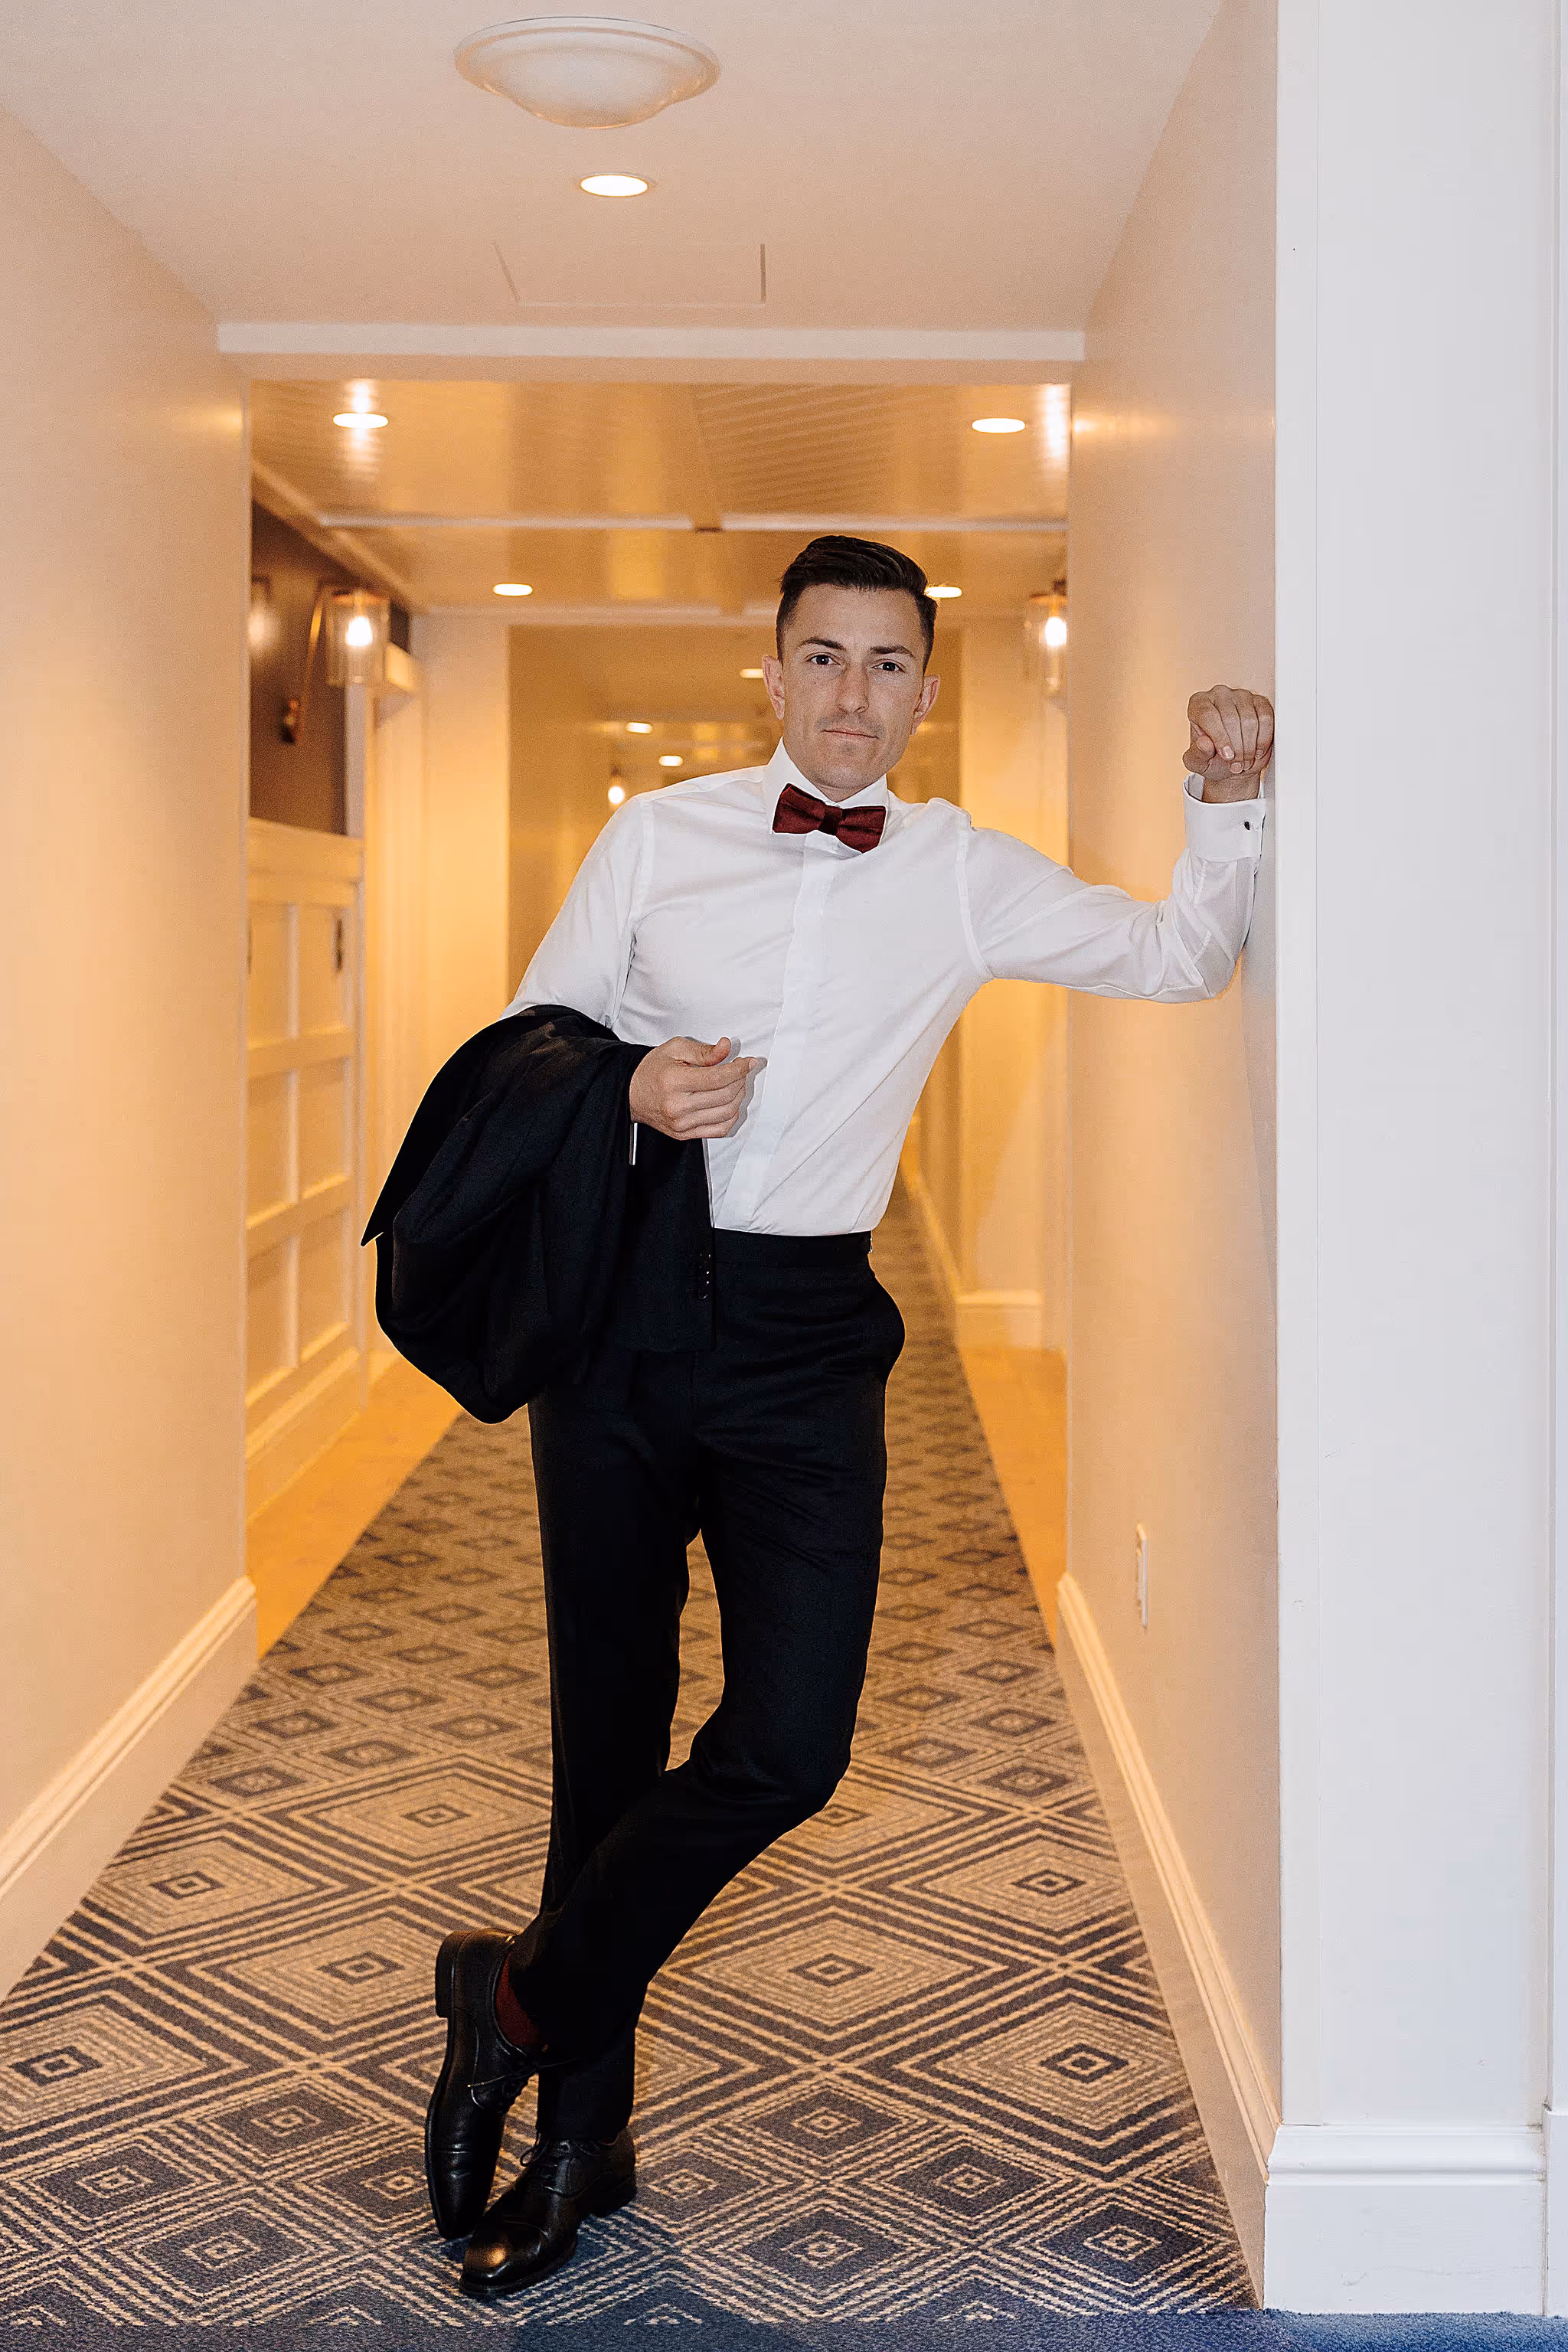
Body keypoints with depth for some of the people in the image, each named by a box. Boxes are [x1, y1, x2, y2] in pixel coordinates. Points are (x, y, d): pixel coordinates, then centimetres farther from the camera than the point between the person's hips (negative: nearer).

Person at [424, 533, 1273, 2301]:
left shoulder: (967, 879, 5)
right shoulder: (659, 837, 4)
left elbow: (1179, 959, 11)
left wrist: (1227, 798, -3)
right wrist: (626, 1091, -11)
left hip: (805, 1337, 0)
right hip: (619, 1303, 0)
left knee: (790, 1743, -12)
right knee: (608, 1733, 8)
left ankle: (521, 1996, 13)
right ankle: (583, 2125, 25)